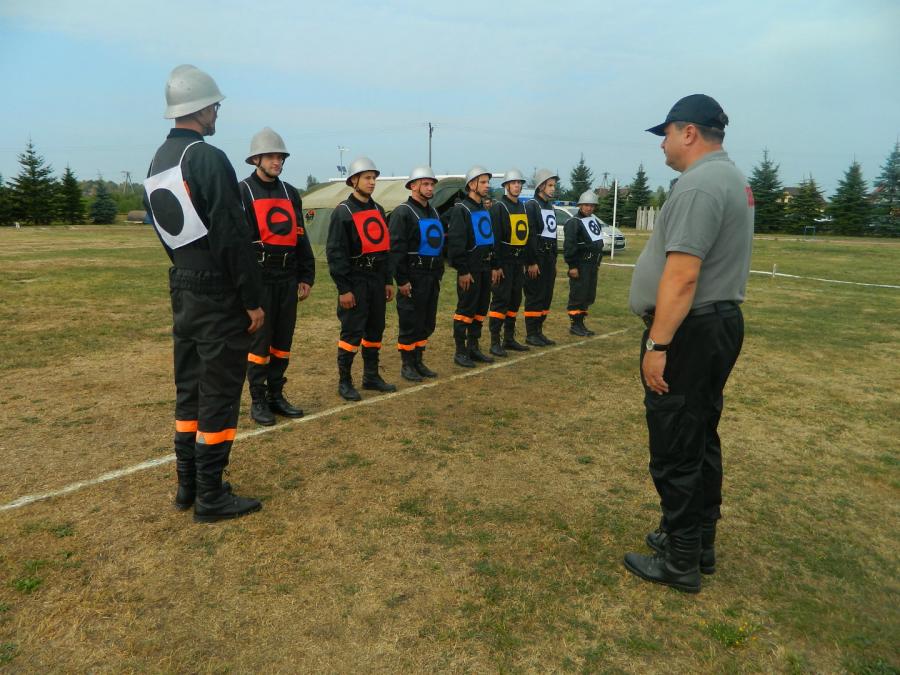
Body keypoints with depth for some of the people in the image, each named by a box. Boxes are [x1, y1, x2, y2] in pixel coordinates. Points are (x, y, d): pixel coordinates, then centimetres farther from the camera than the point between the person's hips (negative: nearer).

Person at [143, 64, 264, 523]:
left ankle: (187, 486, 26)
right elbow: (232, 237, -19)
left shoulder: (156, 163, 12)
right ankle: (210, 497, 9)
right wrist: (253, 300, -14)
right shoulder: (208, 159, -15)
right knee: (219, 394, 0)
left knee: (188, 388, 15)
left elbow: (167, 231, 17)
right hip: (218, 296, -9)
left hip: (181, 290, 9)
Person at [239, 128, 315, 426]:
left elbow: (301, 238, 15)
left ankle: (276, 395, 22)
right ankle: (258, 401, 11)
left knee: (283, 339, 10)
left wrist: (306, 277, 10)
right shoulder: (243, 192, -4)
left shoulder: (291, 193, 14)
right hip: (259, 277, -6)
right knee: (259, 340, 0)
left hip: (288, 278, 6)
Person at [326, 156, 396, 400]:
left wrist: (388, 281, 14)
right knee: (352, 332, -4)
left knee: (375, 329, 13)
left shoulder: (378, 210, 13)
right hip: (355, 280, -7)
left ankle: (371, 376, 26)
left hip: (377, 279, 7)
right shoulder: (342, 212, -9)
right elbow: (335, 252, -13)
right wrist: (344, 289, -16)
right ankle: (344, 382, 8)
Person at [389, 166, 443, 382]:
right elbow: (396, 248, -16)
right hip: (413, 278, -8)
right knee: (410, 323, -1)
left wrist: (439, 273, 16)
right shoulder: (403, 212, -9)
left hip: (432, 277, 8)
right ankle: (407, 365, 11)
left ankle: (418, 362, 25)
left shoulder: (433, 212, 16)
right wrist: (402, 280, -19)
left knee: (427, 323, 13)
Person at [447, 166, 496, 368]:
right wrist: (462, 271, -19)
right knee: (465, 309, -3)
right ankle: (460, 352, 5)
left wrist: (494, 267, 17)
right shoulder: (461, 209, -10)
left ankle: (473, 347, 22)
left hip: (485, 267, 8)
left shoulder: (485, 210, 17)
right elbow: (456, 242, -16)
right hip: (470, 269, -8)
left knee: (480, 309, 12)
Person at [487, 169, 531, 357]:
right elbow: (495, 238, -13)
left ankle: (509, 339, 22)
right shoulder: (499, 207, -8)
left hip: (519, 261, 8)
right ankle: (495, 342, -2)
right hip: (504, 261, -8)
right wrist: (496, 266, -18)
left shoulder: (522, 207, 15)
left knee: (515, 300, 12)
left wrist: (526, 261, 14)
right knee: (500, 300, -7)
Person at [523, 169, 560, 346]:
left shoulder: (550, 207, 18)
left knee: (546, 297, 10)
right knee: (535, 297, -5)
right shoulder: (531, 205, -10)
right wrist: (531, 262, -21)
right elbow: (529, 236, -17)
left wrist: (554, 261, 18)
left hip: (549, 259, 9)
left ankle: (539, 331, 19)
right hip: (536, 259, -9)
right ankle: (531, 334, 3)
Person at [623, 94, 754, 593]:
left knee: (676, 452, -1)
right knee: (702, 441, 18)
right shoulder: (733, 180, 17)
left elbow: (682, 277, -25)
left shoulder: (699, 185, -17)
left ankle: (680, 563, 12)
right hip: (724, 322, 11)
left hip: (689, 331, -11)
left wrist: (657, 346, -23)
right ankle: (699, 543, 32)